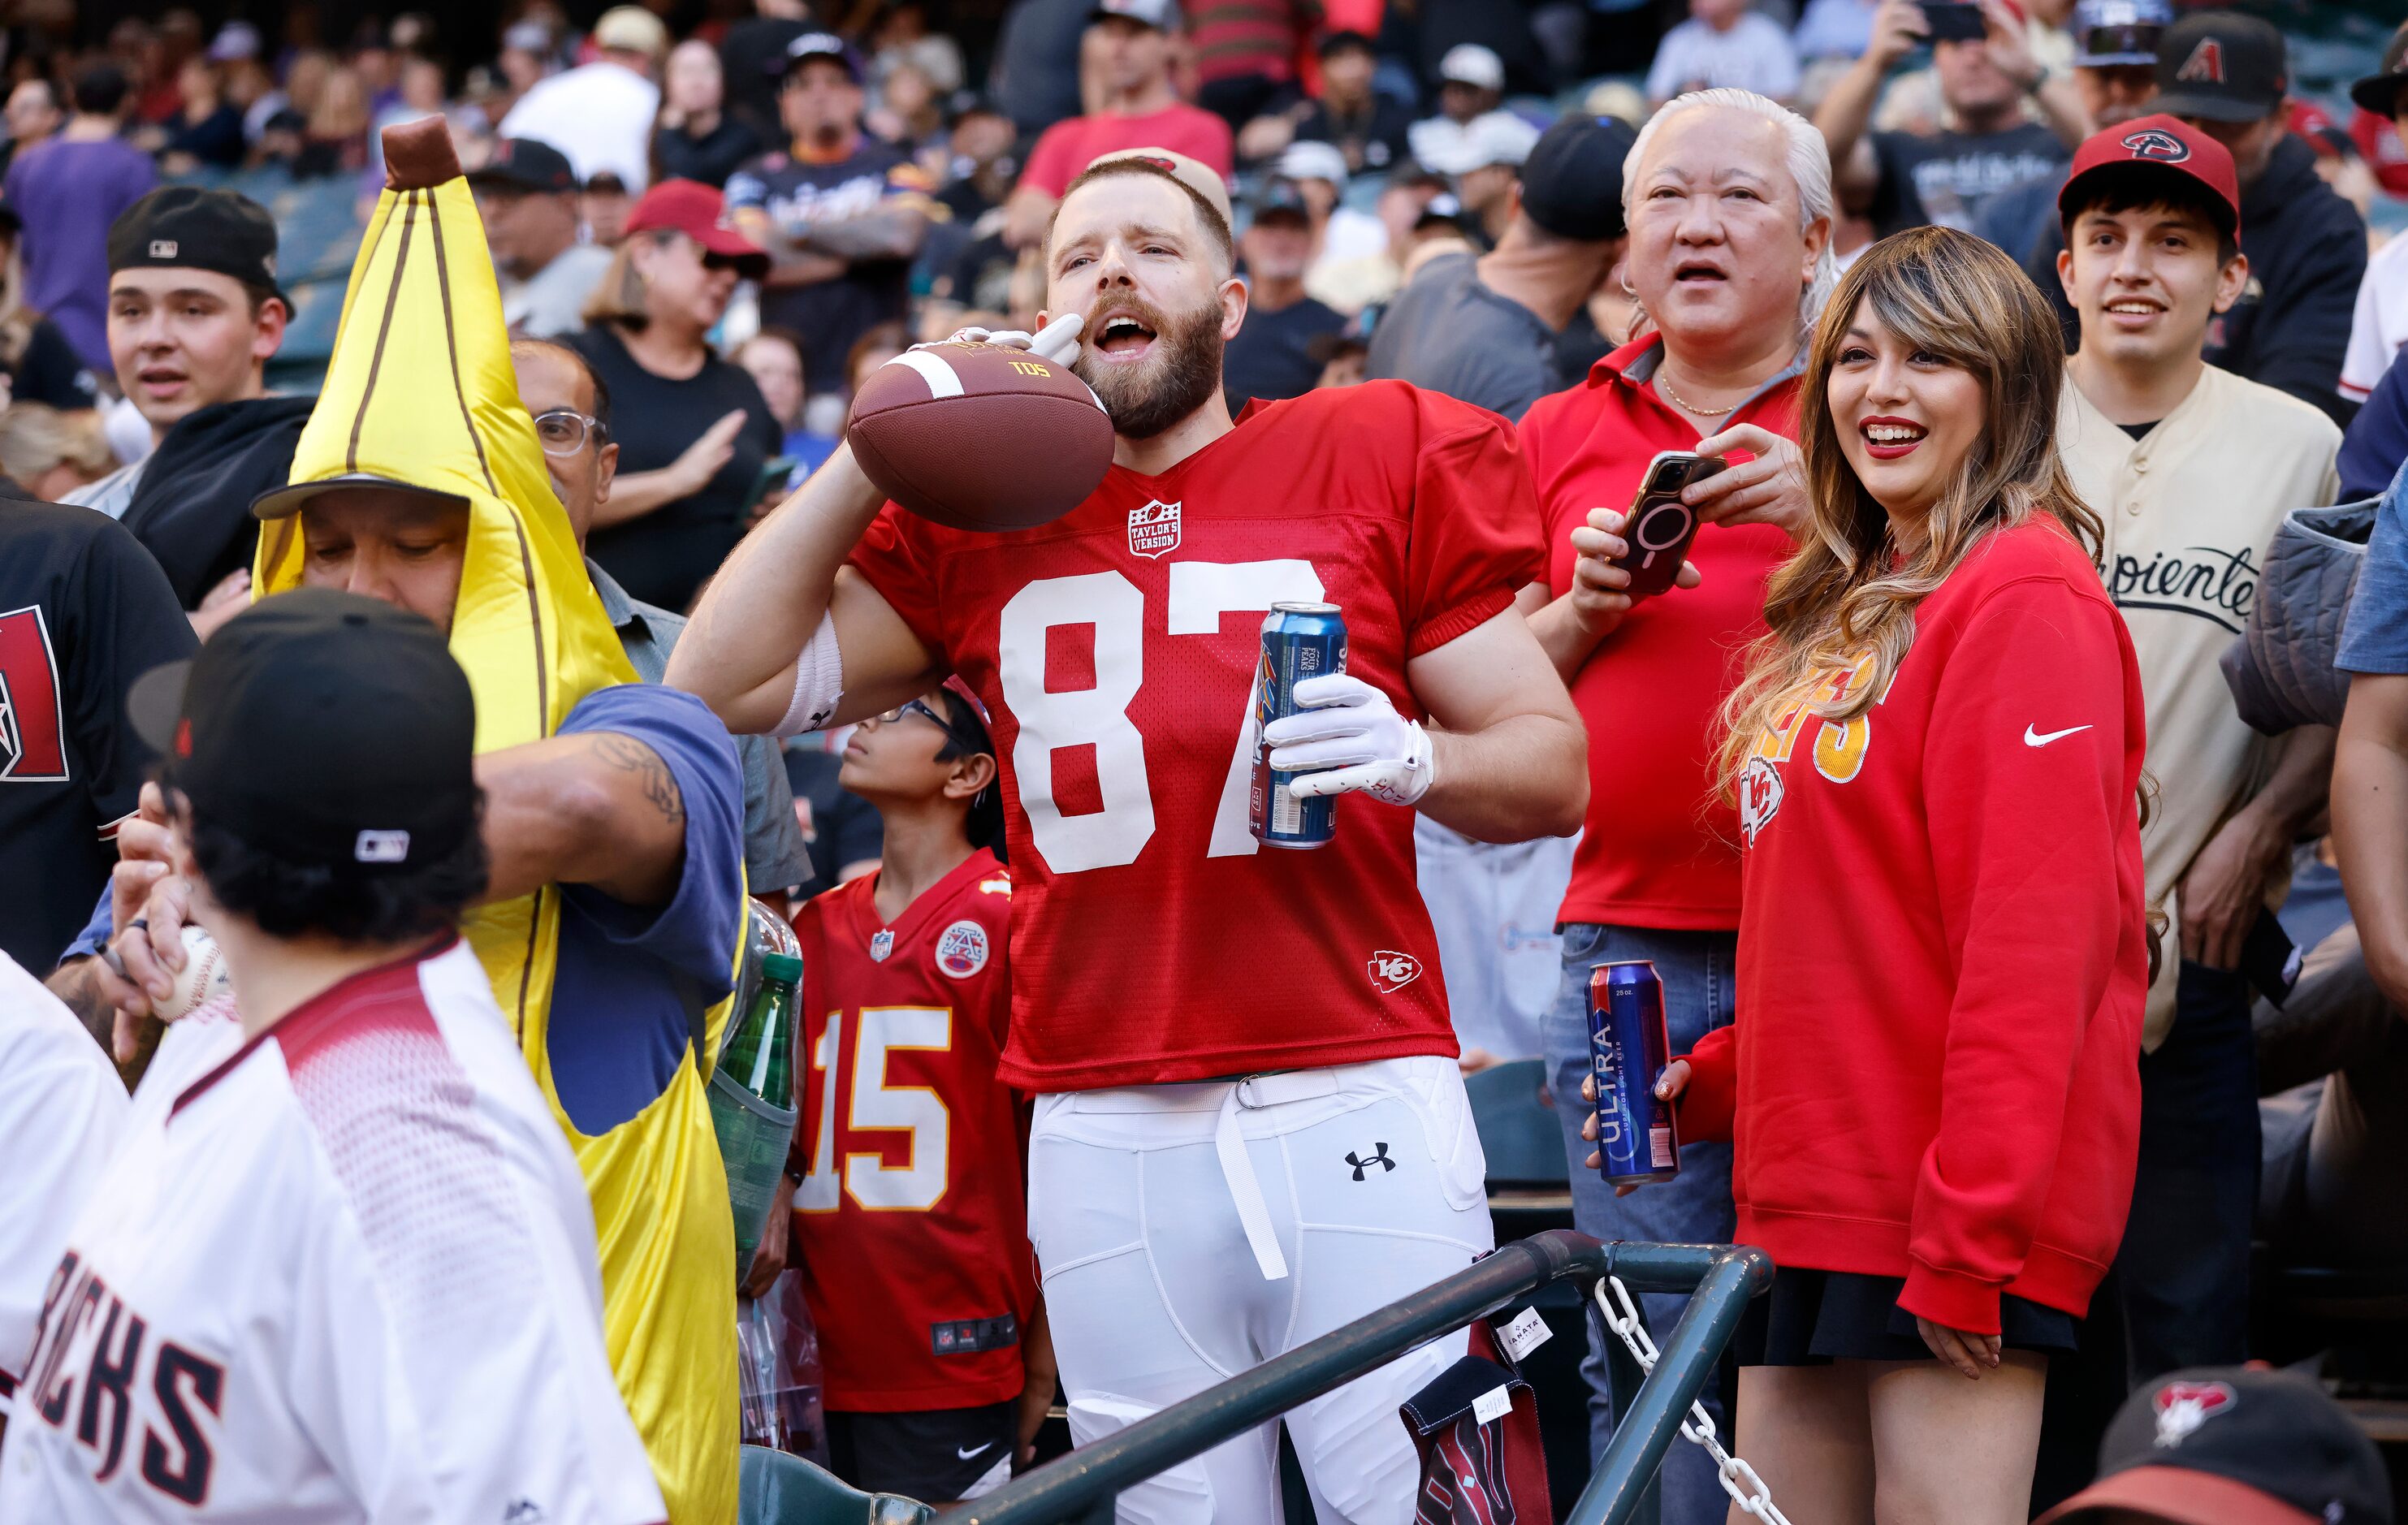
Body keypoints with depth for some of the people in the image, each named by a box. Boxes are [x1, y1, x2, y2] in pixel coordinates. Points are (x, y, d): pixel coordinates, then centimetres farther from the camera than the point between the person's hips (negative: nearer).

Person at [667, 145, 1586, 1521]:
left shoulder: (1386, 459, 8)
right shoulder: (976, 516, 15)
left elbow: (1553, 763, 8)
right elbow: (727, 684, 7)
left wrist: (1413, 759, -14)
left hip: (1356, 1100, -2)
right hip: (1106, 1137, 2)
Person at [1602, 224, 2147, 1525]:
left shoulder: (2026, 599, -10)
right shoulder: (1845, 606, 19)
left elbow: (2035, 929, -18)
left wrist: (1971, 1231, -21)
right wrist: (1713, 1080, 9)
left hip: (1958, 1215, -9)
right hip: (1808, 1195, 9)